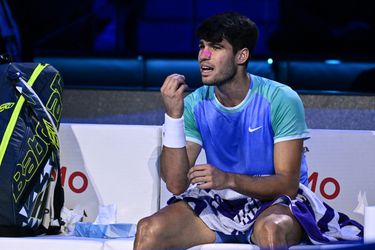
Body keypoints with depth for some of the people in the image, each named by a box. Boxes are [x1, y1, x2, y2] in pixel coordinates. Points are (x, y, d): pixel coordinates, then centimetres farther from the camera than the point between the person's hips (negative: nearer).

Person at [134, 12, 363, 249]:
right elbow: (176, 184, -9)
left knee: (270, 229, -39)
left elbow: (287, 185, -14)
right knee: (149, 230, -21)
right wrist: (173, 115, -19)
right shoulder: (194, 104, -2)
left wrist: (229, 180, -30)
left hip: (276, 202, -3)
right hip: (219, 203, 4)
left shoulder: (281, 100, -12)